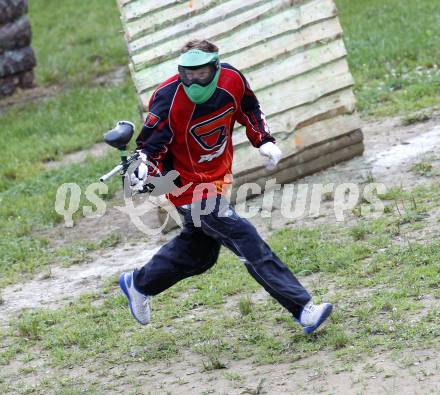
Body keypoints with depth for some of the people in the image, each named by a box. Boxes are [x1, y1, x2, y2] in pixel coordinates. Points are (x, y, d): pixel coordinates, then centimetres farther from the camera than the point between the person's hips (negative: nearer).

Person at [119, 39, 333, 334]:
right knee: (246, 240, -14)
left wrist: (263, 141, 2)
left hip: (217, 177, 7)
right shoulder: (168, 100, -26)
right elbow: (150, 144, -22)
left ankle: (138, 284, 44)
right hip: (190, 187, -7)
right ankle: (302, 310, -14)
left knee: (199, 251, 22)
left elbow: (249, 108, 11)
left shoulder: (232, 79, -10)